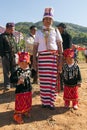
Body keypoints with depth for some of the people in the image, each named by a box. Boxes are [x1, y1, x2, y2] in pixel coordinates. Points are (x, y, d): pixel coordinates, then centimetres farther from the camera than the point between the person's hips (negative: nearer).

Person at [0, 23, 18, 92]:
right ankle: (7, 85, 10)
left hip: (13, 55, 5)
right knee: (6, 71, 2)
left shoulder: (13, 36, 15)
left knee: (14, 70, 11)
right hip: (6, 55, -5)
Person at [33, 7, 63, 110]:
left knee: (52, 79, 0)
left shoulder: (55, 31, 9)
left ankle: (51, 102, 14)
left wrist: (60, 59, -2)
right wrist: (34, 60, 1)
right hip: (42, 57, 1)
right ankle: (44, 101, 17)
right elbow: (35, 47, 9)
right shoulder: (39, 32, 11)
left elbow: (60, 46, 6)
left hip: (53, 57, 0)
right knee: (43, 80, 1)